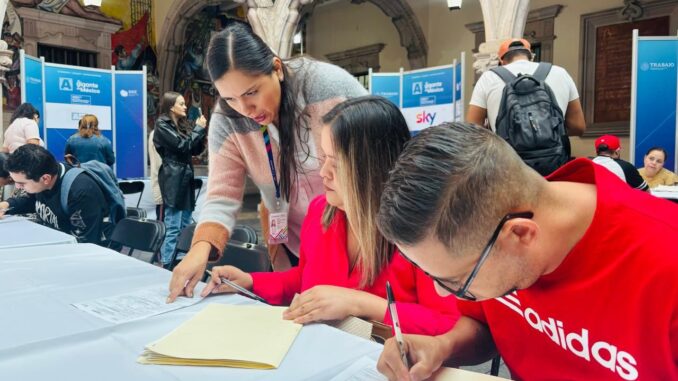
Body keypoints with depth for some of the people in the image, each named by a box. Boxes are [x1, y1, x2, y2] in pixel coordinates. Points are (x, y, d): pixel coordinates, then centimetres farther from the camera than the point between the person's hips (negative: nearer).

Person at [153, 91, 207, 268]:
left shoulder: (182, 125, 18)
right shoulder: (162, 125, -5)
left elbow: (196, 149, 18)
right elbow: (182, 146, -16)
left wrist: (201, 130, 4)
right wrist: (199, 128, -6)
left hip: (186, 177, 8)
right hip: (173, 179, -8)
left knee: (185, 225, 11)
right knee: (173, 227, -9)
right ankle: (168, 265, -5)